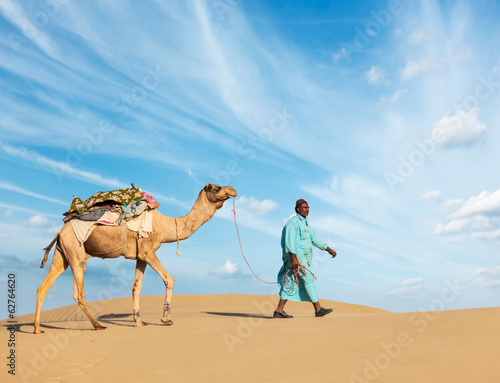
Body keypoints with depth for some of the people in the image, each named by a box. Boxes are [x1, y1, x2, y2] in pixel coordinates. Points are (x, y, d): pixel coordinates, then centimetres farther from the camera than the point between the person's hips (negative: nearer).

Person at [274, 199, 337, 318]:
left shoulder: (305, 223, 22)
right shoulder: (293, 221, -7)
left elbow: (315, 239, 21)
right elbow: (289, 240, -16)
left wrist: (329, 250, 13)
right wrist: (294, 257, -25)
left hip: (302, 257, 9)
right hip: (296, 255, -9)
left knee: (291, 284, 6)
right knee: (308, 279, -10)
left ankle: (279, 311, 7)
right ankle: (318, 309, -7)